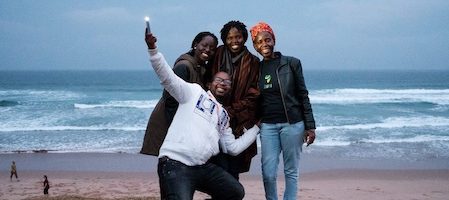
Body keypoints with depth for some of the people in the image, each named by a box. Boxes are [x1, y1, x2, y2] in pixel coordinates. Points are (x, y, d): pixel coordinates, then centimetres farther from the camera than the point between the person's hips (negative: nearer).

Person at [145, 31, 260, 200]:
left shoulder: (224, 116, 26)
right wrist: (152, 49, -19)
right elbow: (168, 78, -5)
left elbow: (233, 148, 24)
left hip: (203, 167, 7)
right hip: (175, 164, -7)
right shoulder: (195, 91, 8)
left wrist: (256, 128, 27)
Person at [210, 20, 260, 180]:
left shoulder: (252, 62, 2)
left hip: (240, 123, 0)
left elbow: (253, 96, -1)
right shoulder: (218, 56, 5)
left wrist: (230, 111, -9)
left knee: (233, 171, 2)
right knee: (221, 168, -10)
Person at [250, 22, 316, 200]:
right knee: (268, 173, -4)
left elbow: (303, 95, 0)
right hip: (267, 125, 2)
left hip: (292, 123, -2)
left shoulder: (291, 63, 0)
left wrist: (310, 126, -4)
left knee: (291, 171, 3)